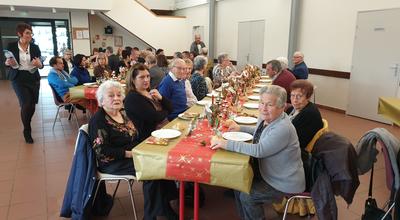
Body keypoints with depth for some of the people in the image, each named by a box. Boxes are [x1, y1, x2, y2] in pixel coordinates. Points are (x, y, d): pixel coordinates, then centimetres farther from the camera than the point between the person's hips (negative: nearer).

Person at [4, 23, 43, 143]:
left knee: (32, 105, 6)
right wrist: (9, 63, -17)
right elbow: (7, 64, 5)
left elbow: (41, 65, 5)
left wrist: (39, 64, -17)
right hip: (18, 79, -2)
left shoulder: (35, 47, 2)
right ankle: (27, 131, 9)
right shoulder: (11, 46, -2)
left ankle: (27, 125, 36)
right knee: (26, 104, -12)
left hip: (33, 78, 3)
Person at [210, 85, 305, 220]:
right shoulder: (266, 118, -3)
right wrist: (240, 128, 6)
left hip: (285, 183, -9)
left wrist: (226, 144, -37)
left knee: (246, 196, -13)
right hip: (268, 174, 9)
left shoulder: (283, 129, -30)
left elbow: (259, 150, -37)